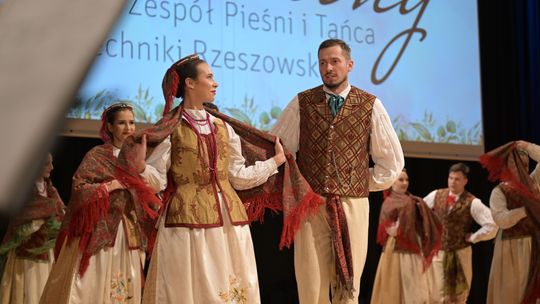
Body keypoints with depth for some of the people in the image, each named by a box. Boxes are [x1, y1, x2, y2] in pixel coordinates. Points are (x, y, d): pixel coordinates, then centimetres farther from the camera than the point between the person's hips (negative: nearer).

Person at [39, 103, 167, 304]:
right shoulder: (97, 155, -2)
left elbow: (156, 189, 5)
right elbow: (78, 189, -10)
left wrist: (141, 167, -8)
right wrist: (113, 185, -12)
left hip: (129, 237, 5)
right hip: (99, 232, -4)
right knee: (91, 288, -7)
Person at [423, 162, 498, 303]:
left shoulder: (472, 203, -14)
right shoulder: (436, 195, -1)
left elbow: (492, 225, -19)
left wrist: (473, 237, -12)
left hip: (460, 254, -3)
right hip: (437, 252, 3)